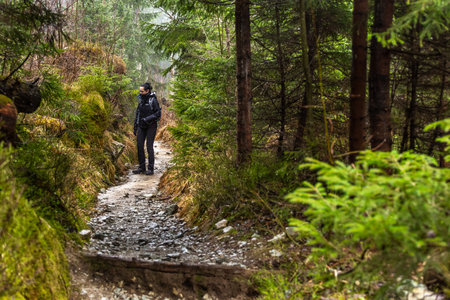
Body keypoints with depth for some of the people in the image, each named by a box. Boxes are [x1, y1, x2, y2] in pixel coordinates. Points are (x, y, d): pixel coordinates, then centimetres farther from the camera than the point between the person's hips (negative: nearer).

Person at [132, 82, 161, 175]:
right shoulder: (141, 100, 10)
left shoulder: (153, 100, -10)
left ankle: (150, 168, 3)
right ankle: (142, 167, 11)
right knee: (139, 146, 2)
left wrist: (147, 119, -20)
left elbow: (158, 113, -13)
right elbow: (138, 114, 16)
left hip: (151, 126, -6)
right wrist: (135, 127, 15)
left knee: (149, 146, -5)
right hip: (141, 126, 6)